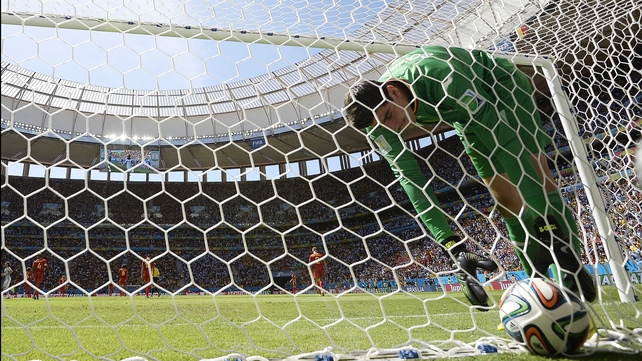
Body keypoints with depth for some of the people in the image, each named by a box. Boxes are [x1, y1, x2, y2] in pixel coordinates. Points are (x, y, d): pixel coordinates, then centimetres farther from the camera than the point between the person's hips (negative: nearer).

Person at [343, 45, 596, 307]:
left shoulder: (443, 77, -43)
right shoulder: (378, 108, -25)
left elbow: (505, 140, -42)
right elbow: (409, 178, -27)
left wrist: (547, 224, -43)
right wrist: (452, 245, -33)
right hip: (466, 114, 4)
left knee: (535, 174, -16)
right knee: (505, 197, -1)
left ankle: (575, 276, -8)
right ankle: (543, 282, 7)